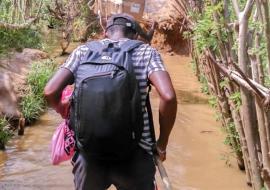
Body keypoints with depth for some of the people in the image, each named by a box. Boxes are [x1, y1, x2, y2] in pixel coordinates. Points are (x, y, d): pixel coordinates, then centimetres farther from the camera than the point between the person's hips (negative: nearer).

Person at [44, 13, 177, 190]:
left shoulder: (83, 51, 5)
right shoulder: (146, 52, 1)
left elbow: (50, 92, -5)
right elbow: (168, 97, -14)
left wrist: (64, 111, 17)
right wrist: (162, 144, -1)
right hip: (134, 156, -1)